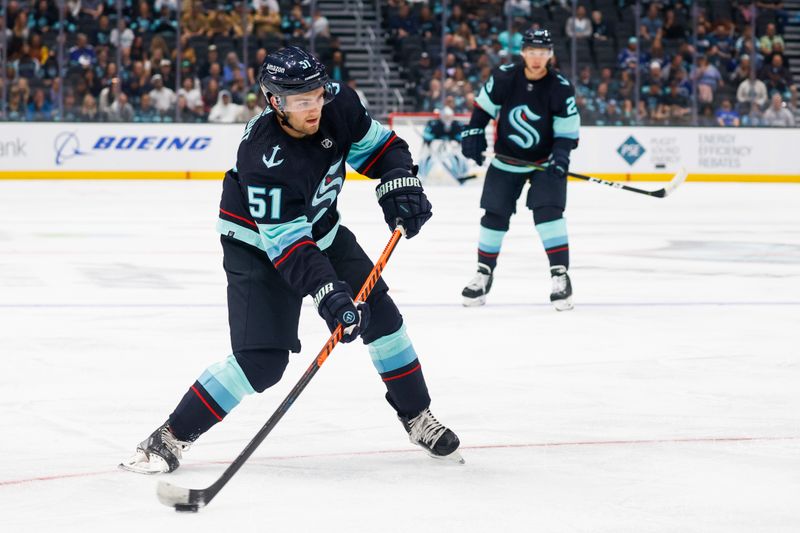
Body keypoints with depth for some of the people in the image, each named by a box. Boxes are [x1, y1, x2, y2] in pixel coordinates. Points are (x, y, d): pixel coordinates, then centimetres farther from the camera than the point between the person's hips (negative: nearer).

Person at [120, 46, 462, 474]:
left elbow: (380, 145, -1)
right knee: (262, 361, -17)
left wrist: (398, 183, -21)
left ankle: (416, 415, 22)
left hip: (321, 230, 7)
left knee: (380, 314, 2)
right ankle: (171, 438, -9)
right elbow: (286, 244, -37)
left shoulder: (338, 106, -18)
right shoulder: (265, 159, -36)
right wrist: (327, 293, -47)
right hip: (258, 248, -7)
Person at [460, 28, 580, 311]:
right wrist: (473, 134, -2)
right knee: (494, 214, 4)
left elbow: (568, 129, -11)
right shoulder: (504, 78, -13)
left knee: (547, 211, -18)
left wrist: (561, 154, -26)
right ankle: (484, 272, 21)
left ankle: (560, 274, -13)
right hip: (506, 159, 2)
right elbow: (484, 105, 4)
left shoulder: (561, 88, -16)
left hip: (544, 160, -2)